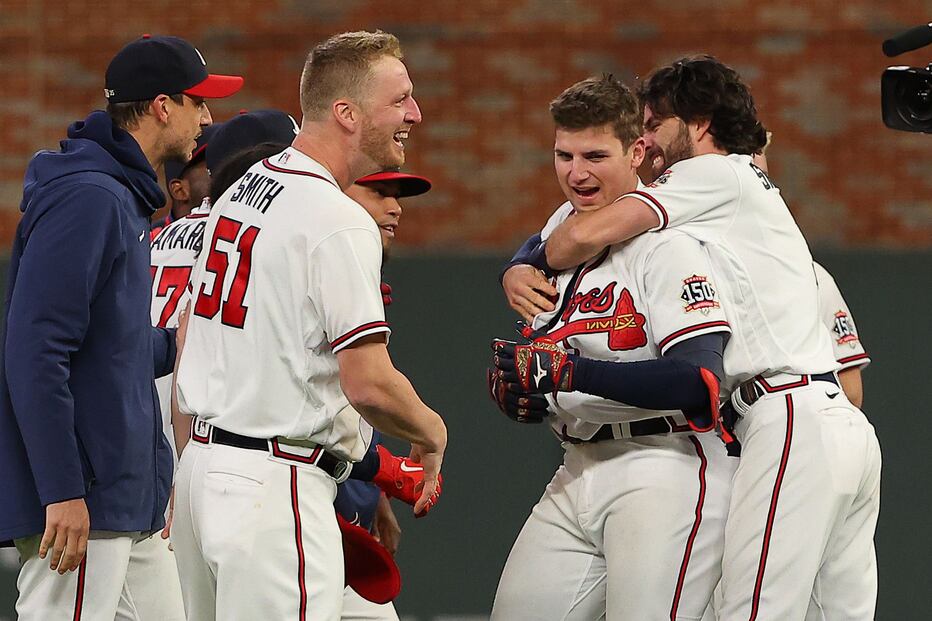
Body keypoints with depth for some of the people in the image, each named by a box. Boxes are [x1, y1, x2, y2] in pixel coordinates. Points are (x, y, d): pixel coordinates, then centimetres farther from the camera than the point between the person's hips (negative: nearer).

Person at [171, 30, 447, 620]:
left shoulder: (239, 193, 14)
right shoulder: (339, 223, -15)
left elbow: (186, 351, 20)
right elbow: (370, 384, -21)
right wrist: (432, 433, 0)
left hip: (202, 463, 10)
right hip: (277, 487, -10)